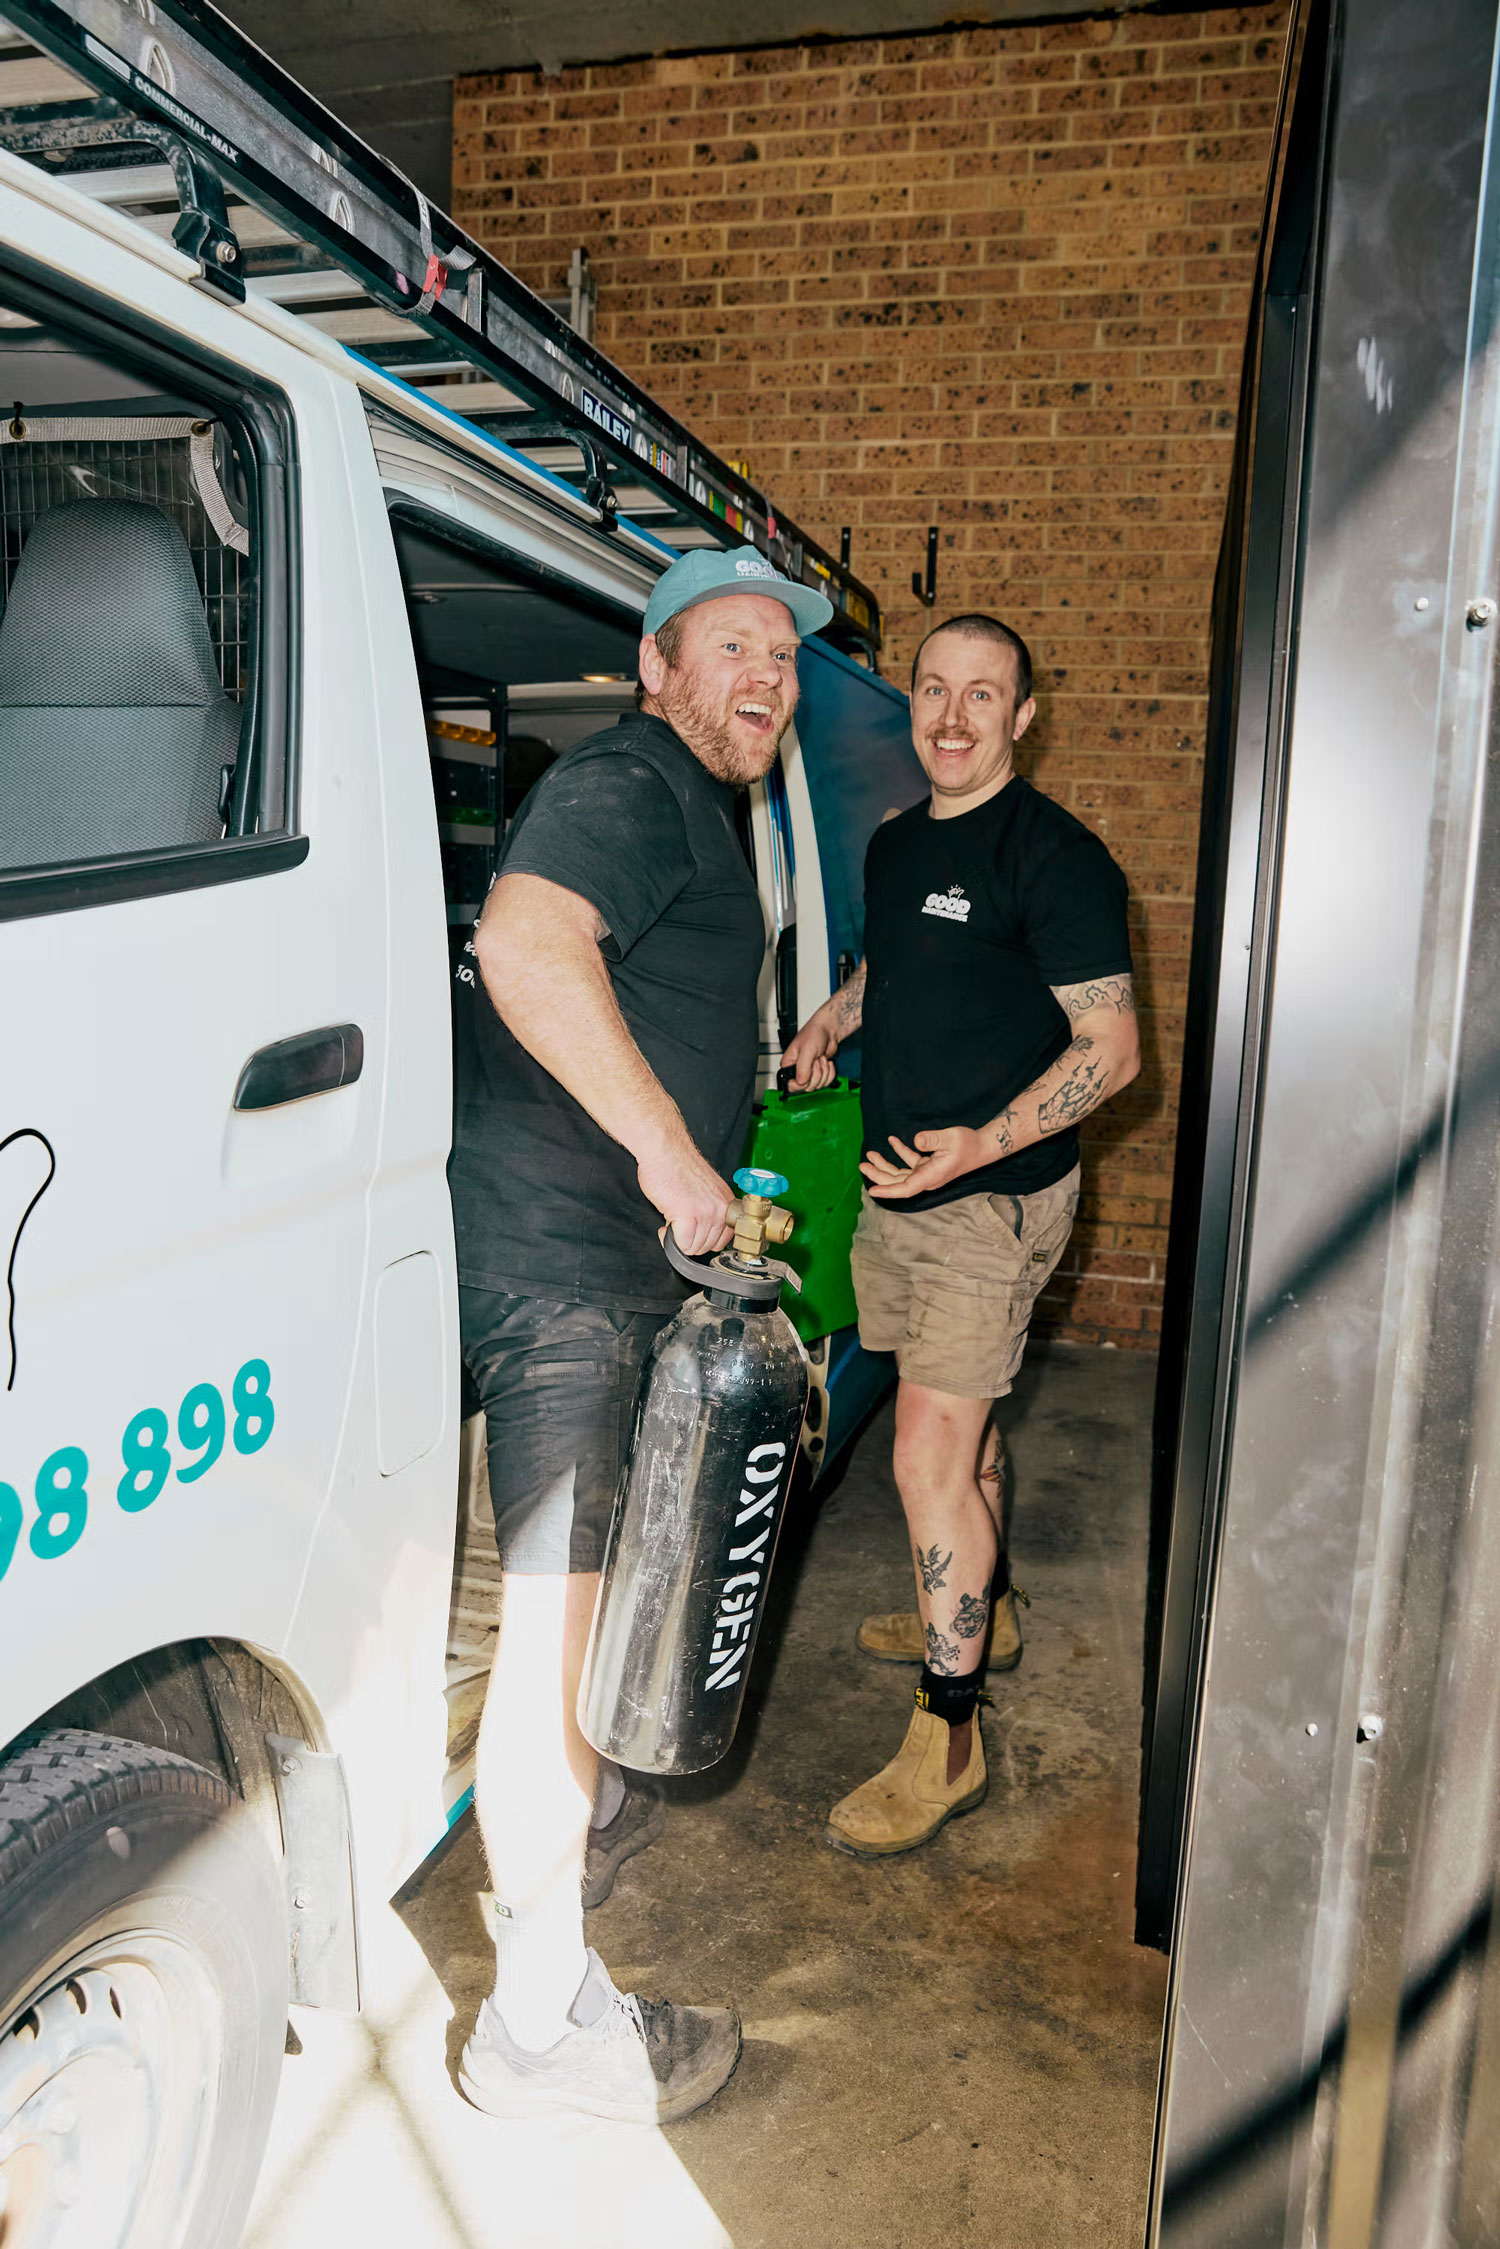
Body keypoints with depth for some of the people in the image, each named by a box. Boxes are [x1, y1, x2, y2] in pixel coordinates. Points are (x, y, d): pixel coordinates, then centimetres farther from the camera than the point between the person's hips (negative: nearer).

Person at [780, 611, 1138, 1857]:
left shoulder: (1056, 856, -14)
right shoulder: (894, 845, 10)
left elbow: (1111, 1048, -16)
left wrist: (979, 1145, -29)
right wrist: (831, 1020, 8)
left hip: (993, 1198, -8)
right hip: (897, 1188, 8)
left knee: (931, 1456, -8)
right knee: (957, 1420, 22)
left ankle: (947, 1739, 5)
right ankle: (985, 1607, 43)